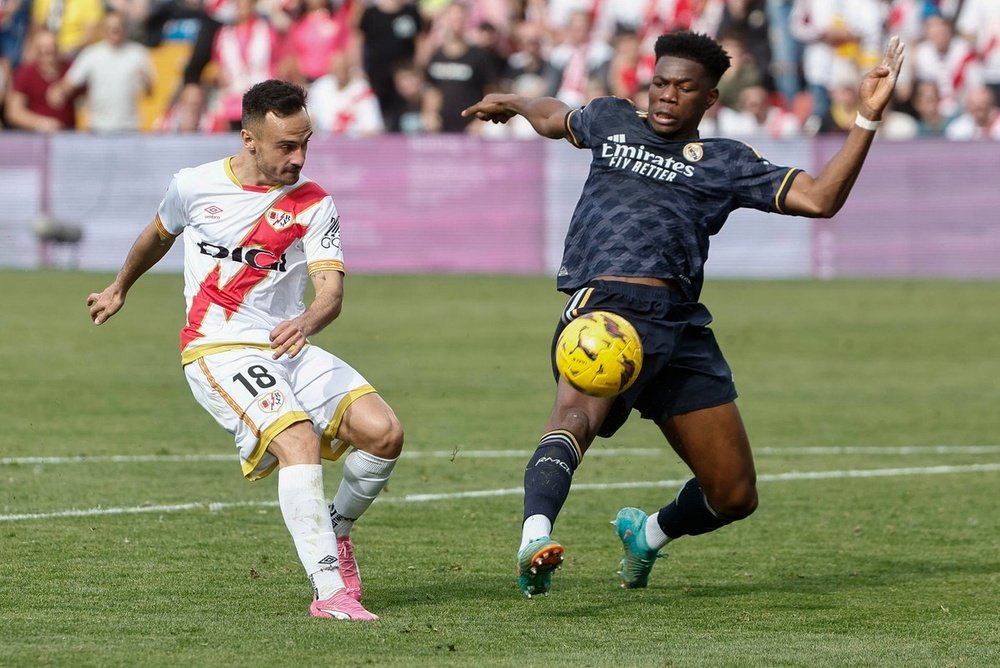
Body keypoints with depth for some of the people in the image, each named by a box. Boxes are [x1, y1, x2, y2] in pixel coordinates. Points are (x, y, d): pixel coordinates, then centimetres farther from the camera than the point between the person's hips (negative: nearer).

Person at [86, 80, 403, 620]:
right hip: (217, 352, -3)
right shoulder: (194, 187, 0)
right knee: (299, 439, -29)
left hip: (288, 349, 3)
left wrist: (308, 321, -37)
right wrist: (120, 288, 40)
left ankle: (334, 530, 13)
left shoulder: (314, 204, 0)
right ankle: (328, 590, -34)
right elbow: (158, 236, 24)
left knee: (383, 431, -17)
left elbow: (331, 287, -13)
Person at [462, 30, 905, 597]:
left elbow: (820, 199, 7)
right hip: (605, 307, -3)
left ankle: (648, 535, 38)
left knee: (735, 497, 6)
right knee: (576, 413, -37)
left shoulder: (726, 162, 17)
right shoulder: (611, 121, 22)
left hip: (682, 328, 3)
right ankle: (534, 540, -61)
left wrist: (868, 119, 1)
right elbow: (557, 119, 46)